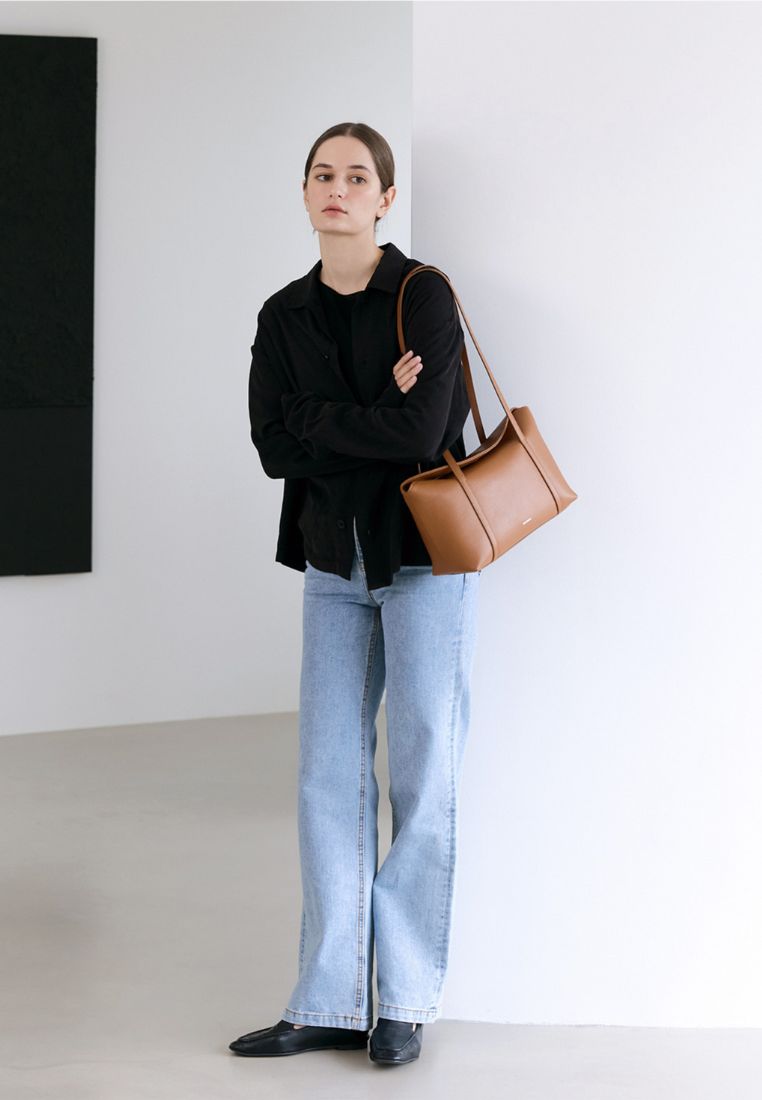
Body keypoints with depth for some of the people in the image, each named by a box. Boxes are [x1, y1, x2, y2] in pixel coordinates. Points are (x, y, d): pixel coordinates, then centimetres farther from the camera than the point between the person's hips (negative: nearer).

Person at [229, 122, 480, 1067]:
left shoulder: (423, 296, -8)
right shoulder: (284, 316, 8)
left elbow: (420, 433, -20)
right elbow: (273, 447, -3)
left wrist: (321, 421, -9)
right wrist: (375, 418, -12)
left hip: (424, 556, -5)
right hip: (334, 561, 5)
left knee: (422, 774, 0)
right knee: (330, 777, 3)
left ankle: (405, 1000, 10)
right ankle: (331, 1002, 9)